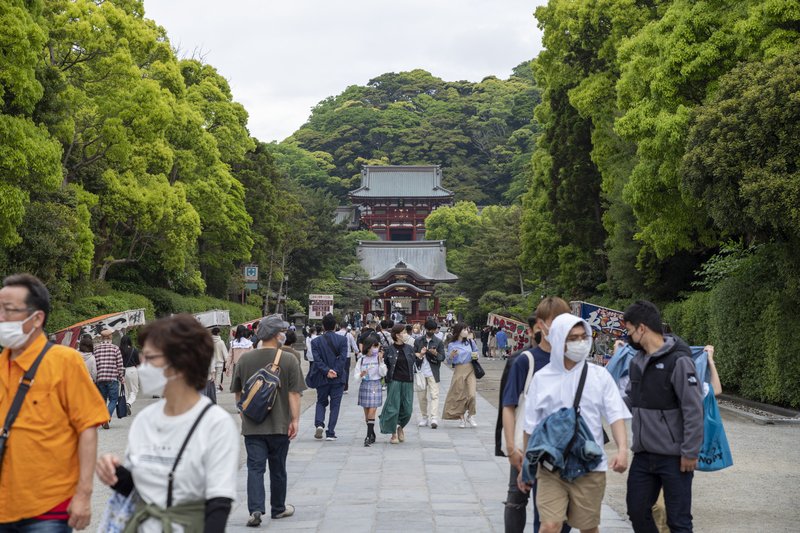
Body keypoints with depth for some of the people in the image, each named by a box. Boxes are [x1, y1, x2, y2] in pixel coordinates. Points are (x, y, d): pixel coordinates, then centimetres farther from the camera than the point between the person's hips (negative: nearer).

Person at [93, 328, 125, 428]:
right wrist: (122, 377, 7)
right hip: (112, 378, -2)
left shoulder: (95, 348, 5)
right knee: (113, 399, 5)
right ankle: (107, 416, -17)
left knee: (102, 400, 15)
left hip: (99, 378, 2)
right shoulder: (115, 348, -1)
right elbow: (120, 364, -2)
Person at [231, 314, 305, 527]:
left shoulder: (245, 359, 1)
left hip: (252, 425, 1)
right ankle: (278, 508, 26)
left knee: (255, 467, 1)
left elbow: (238, 392, 10)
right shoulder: (289, 361, -8)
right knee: (278, 469, 13)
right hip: (279, 425, -1)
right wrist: (295, 420, -5)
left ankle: (256, 509, -14)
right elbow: (294, 393, -11)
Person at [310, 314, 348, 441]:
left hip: (322, 378, 1)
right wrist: (335, 372, -12)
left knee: (321, 402, 18)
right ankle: (330, 433, 4)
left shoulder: (316, 341, -2)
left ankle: (319, 424, -4)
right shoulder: (342, 340, -4)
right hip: (338, 378, -1)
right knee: (335, 405, 7)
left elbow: (317, 360, -9)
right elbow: (343, 358, -12)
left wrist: (327, 372, -11)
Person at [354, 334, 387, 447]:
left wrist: (381, 360, -16)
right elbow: (356, 377, 2)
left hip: (375, 386, -2)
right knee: (366, 413, 8)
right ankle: (372, 435, 22)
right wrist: (361, 375, -20)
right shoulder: (361, 359, 3)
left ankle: (369, 436, -12)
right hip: (364, 386, 2)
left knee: (372, 412, -11)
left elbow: (383, 373, -7)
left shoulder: (379, 358, 0)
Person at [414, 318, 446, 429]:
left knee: (434, 395, -11)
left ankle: (433, 418, -17)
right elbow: (413, 354, 10)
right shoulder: (419, 341, 9)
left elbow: (442, 357, 2)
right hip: (421, 372, 2)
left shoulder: (439, 342, 4)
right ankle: (424, 417, 18)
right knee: (421, 396, 7)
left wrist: (435, 354, -20)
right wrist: (419, 354, -12)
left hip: (433, 373, -2)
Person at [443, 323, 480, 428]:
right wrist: (451, 355, -19)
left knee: (471, 394, -9)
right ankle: (461, 418, 16)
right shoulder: (452, 345, -1)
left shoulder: (470, 342, 7)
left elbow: (476, 351, 22)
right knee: (459, 395, 2)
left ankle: (470, 416, 11)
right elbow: (449, 361, 2)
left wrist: (476, 355, 0)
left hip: (470, 370, 2)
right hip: (459, 371, -2)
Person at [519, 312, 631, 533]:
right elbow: (530, 426, 7)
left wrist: (622, 449, -20)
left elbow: (616, 415, -3)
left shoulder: (599, 375, 1)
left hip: (590, 466, 1)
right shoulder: (542, 378, 1)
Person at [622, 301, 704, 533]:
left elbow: (694, 411, -17)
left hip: (673, 458, -7)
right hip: (643, 455, 7)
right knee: (637, 511, 14)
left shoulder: (678, 361, -15)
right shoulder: (637, 361, 9)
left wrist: (690, 453, -17)